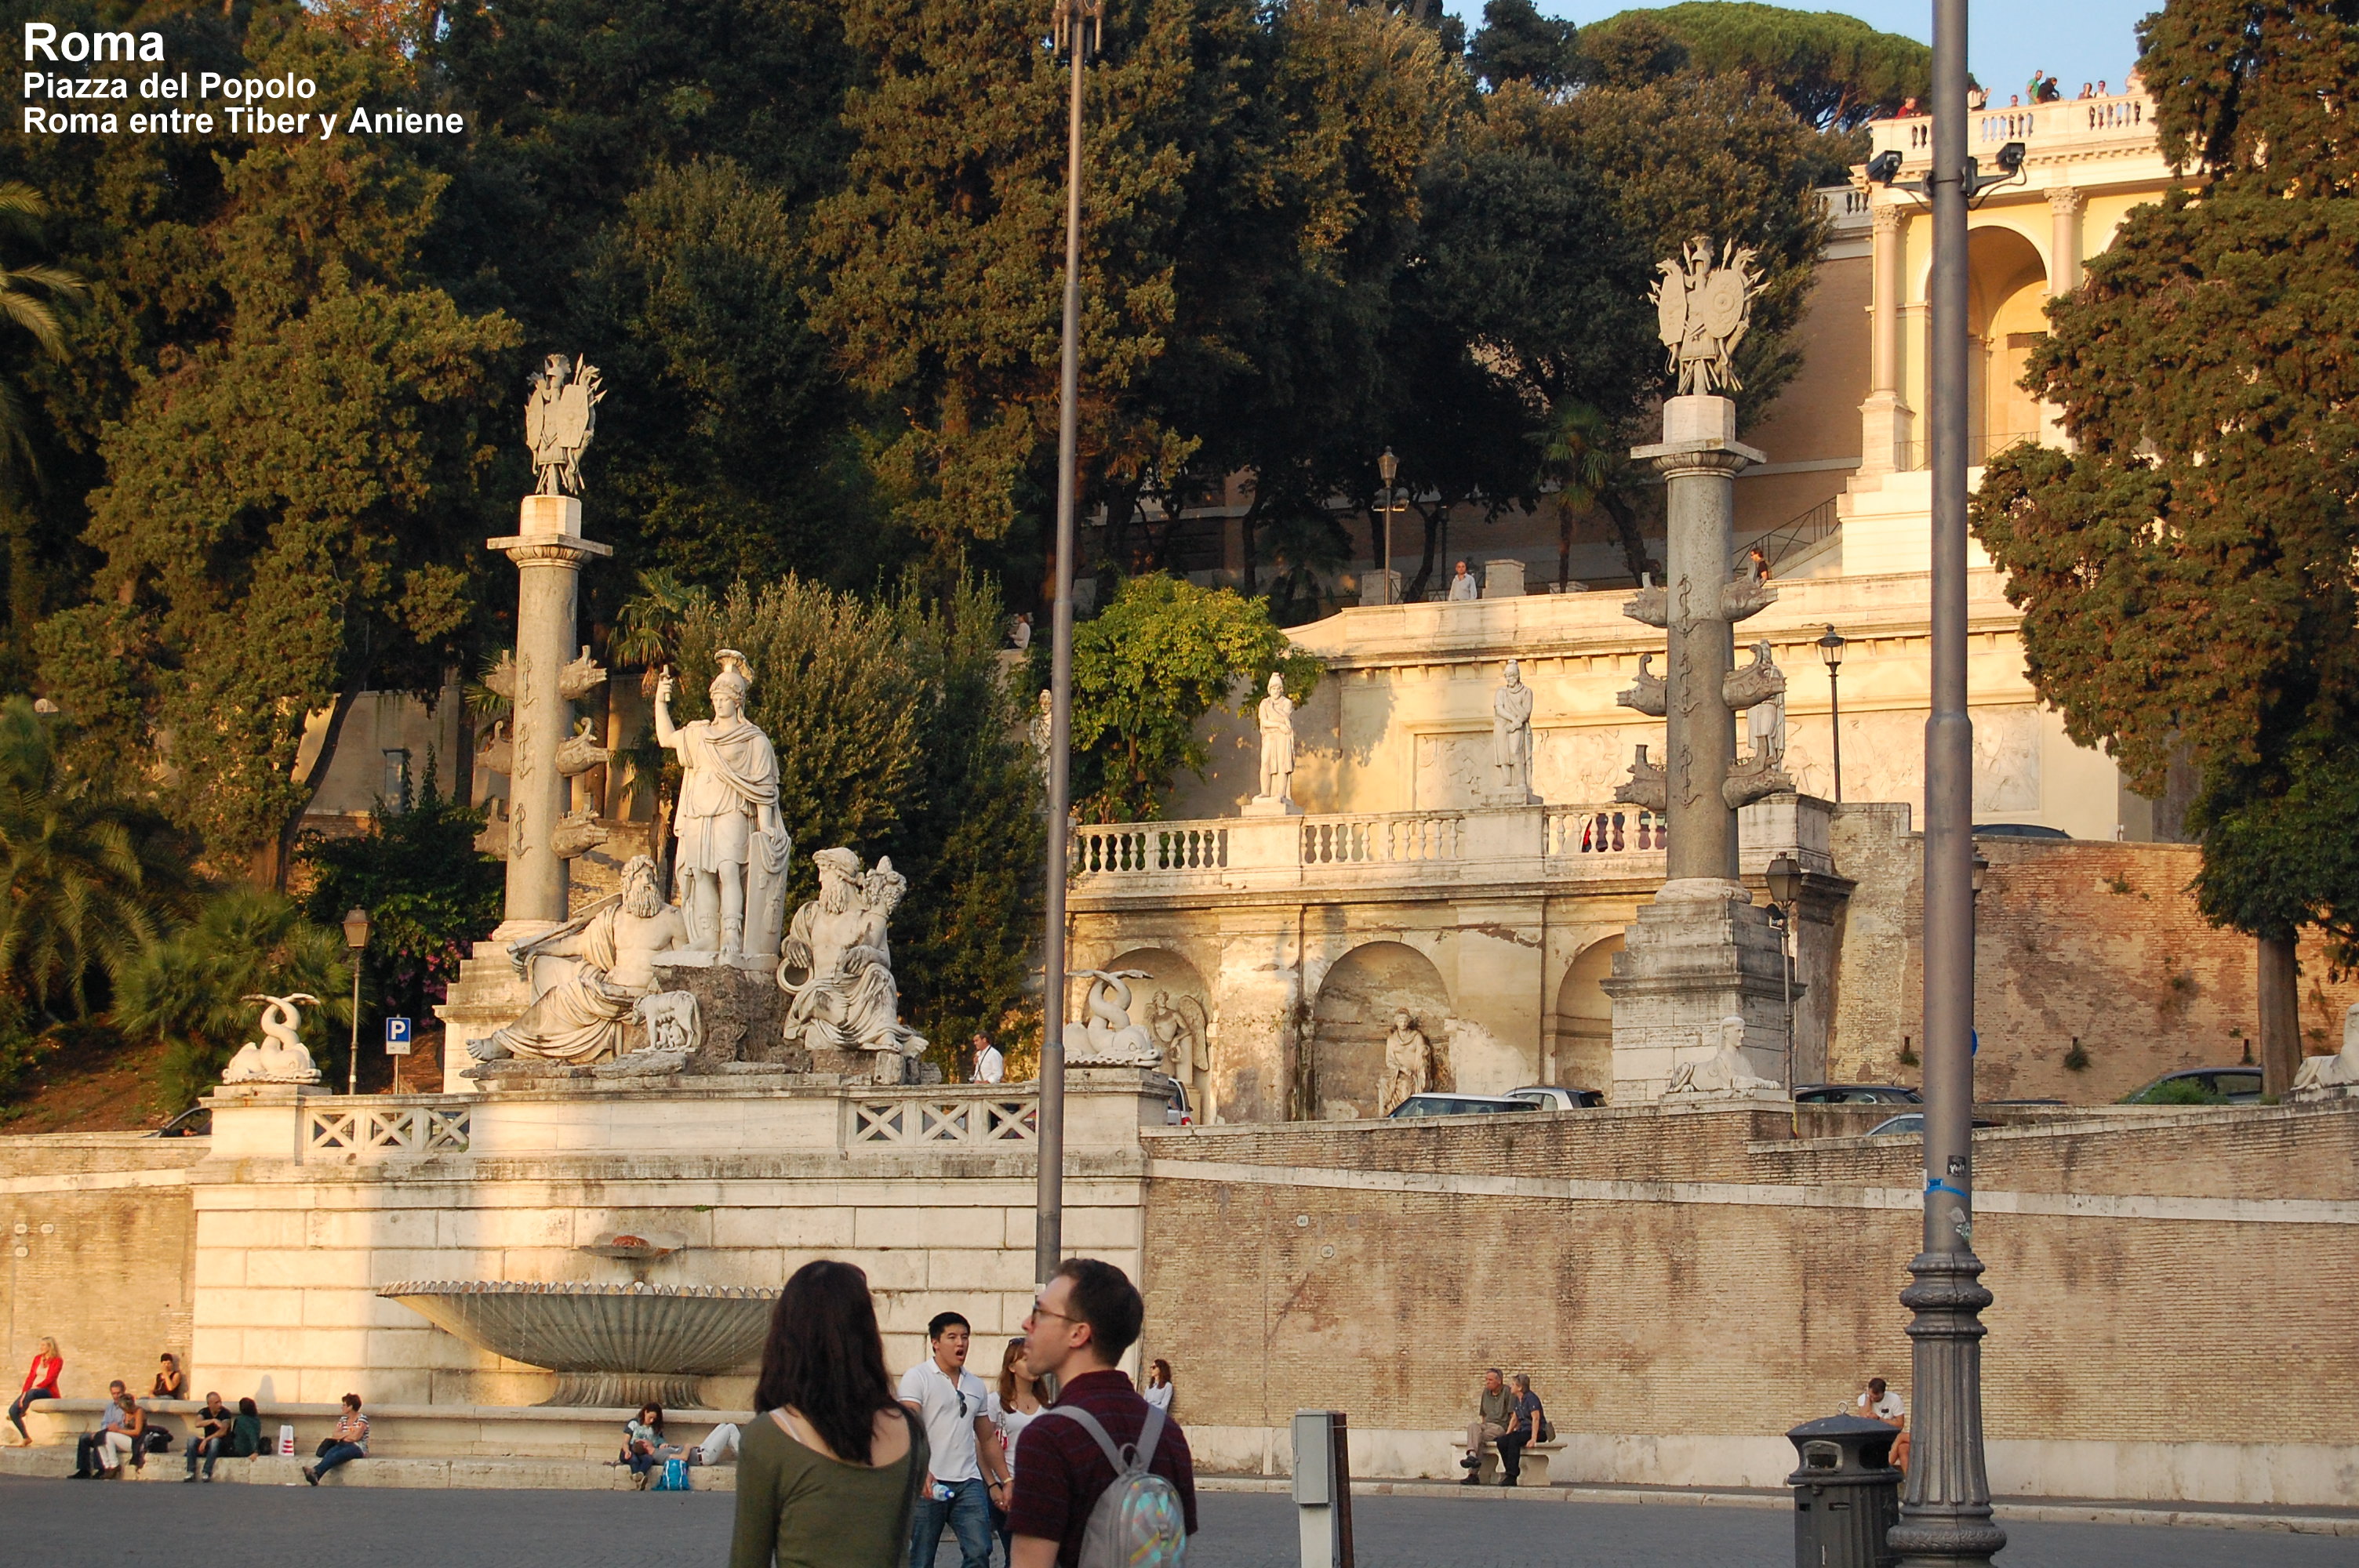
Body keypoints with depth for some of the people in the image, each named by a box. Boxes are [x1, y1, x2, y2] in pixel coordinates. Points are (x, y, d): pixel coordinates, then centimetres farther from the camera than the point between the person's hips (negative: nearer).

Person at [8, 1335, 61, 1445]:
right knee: (13, 1410, -13)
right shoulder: (38, 1358, 12)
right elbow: (31, 1376, 6)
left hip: (49, 1392, -6)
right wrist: (24, 1392, -7)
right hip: (34, 1389, 6)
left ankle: (22, 1414, -11)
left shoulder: (57, 1361, -5)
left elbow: (50, 1378, -15)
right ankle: (25, 1438, -3)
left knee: (32, 1393, -40)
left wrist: (36, 1387, -26)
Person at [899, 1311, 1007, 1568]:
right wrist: (922, 1470, -31)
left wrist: (1005, 1482, 18)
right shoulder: (917, 1378, -2)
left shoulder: (976, 1386, 16)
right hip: (929, 1483, -4)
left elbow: (988, 1439, 24)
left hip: (969, 1482, 4)